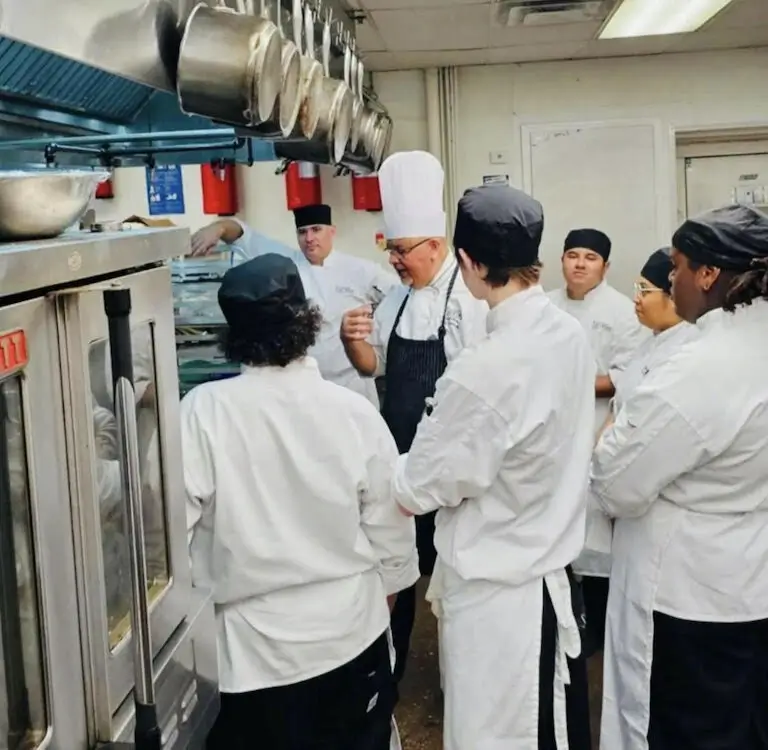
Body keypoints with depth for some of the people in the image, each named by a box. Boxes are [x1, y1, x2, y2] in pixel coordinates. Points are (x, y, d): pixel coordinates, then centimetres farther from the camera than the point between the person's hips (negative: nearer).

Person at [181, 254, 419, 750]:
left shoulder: (205, 410, -19)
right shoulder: (354, 411, -12)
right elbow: (390, 528, -2)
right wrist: (383, 599, 15)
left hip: (259, 643, -2)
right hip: (352, 631, 2)